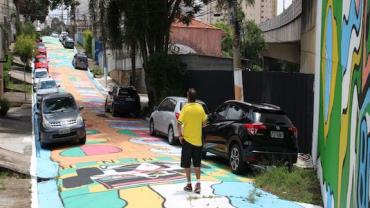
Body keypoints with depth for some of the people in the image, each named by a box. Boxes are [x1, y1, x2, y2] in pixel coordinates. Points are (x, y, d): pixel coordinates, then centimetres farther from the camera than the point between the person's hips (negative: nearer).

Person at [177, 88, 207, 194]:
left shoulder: (186, 108, -11)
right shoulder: (200, 108, 0)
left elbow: (179, 124, -17)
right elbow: (204, 122, 8)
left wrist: (180, 135, -6)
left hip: (187, 139, -3)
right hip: (198, 140, 3)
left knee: (186, 163, 8)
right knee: (197, 163, 12)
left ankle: (189, 184, 11)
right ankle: (198, 183, -2)